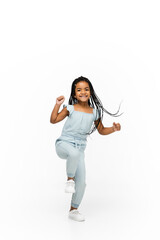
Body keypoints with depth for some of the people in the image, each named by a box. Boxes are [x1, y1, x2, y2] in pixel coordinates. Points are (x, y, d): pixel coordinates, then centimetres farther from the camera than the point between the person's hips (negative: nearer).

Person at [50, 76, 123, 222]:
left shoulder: (94, 113, 7)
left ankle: (73, 210, 20)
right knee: (74, 152, -40)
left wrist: (113, 129, -3)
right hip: (64, 143, -3)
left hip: (80, 148, 3)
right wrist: (58, 105, -14)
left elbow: (101, 130, 15)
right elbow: (53, 120, -3)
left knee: (81, 183, -1)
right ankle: (70, 179, -12)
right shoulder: (70, 109, 1)